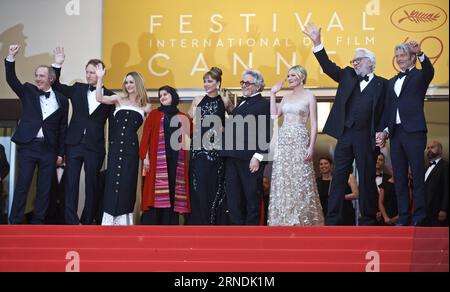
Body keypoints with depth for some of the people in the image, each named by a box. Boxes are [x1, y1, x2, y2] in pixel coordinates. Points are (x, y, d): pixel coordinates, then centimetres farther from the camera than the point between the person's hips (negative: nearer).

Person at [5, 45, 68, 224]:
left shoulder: (61, 100, 6)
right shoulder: (28, 92, 7)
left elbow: (63, 128, 8)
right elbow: (11, 79, -6)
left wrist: (61, 153, 5)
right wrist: (11, 58, -20)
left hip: (49, 149, 1)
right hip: (28, 145, -1)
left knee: (44, 187, 4)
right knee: (22, 185, -2)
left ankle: (38, 222, 12)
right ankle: (15, 222, 2)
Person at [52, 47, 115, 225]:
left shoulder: (109, 96, 2)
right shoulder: (77, 89, 8)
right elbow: (55, 86, 14)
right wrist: (57, 65, 2)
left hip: (94, 147, -2)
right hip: (74, 144, 2)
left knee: (91, 186, 6)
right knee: (71, 185, -3)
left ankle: (87, 222, 16)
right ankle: (71, 223, -4)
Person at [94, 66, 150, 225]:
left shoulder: (144, 106, 11)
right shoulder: (119, 99, 10)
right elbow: (99, 98, -4)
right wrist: (100, 78, -10)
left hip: (131, 147, 0)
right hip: (116, 145, 0)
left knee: (127, 182, 0)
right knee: (113, 180, -2)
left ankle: (123, 218, 7)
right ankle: (110, 218, 1)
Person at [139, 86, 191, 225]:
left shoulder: (182, 117, 15)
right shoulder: (154, 114, 9)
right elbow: (146, 136, 1)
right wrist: (145, 156, -8)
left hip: (176, 160, 3)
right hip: (158, 159, -2)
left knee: (174, 191, 0)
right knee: (156, 191, -8)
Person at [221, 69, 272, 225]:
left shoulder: (263, 104, -5)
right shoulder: (241, 102, 20)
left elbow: (265, 133, -12)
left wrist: (258, 157, -17)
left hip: (249, 159, -8)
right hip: (233, 158, 8)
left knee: (252, 195, 1)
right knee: (233, 196, 9)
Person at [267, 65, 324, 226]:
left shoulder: (309, 96, 1)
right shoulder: (287, 97, 17)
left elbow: (313, 124, -4)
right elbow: (274, 114, 6)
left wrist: (311, 146, -13)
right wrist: (273, 94, 9)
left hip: (299, 140, -5)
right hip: (283, 140, 5)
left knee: (300, 179, -6)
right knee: (282, 180, 3)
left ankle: (303, 219, 0)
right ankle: (285, 218, 9)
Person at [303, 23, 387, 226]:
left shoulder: (381, 84, 5)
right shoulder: (347, 76, 15)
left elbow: (384, 112, 0)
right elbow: (328, 66, 5)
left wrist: (381, 133, -11)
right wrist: (317, 43, -5)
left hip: (366, 137, -3)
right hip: (345, 135, 3)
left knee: (367, 178, 3)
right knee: (339, 177, 3)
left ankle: (368, 220, 12)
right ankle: (331, 220, 4)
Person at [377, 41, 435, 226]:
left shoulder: (419, 76, 3)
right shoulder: (392, 82, 19)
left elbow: (429, 71, -21)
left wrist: (420, 53, -37)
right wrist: (385, 131, 7)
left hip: (414, 132, -6)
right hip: (395, 133, 6)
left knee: (417, 176, -5)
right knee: (399, 178, 7)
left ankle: (419, 218, -2)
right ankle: (403, 217, 11)